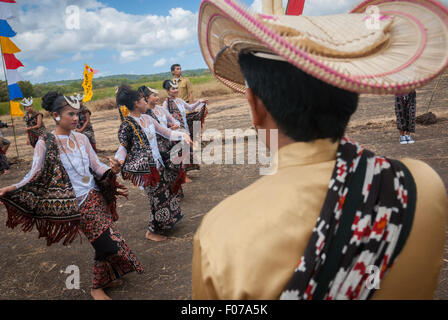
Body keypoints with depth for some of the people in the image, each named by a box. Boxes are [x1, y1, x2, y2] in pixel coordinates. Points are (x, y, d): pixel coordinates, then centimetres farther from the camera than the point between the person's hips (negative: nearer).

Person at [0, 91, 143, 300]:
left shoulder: (81, 138, 3)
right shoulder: (45, 144, -8)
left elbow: (96, 166, 4)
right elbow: (35, 176, -7)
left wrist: (111, 170, -16)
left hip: (97, 195, 5)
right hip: (80, 203, -5)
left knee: (109, 239, 9)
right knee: (106, 242, -4)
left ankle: (107, 278, 34)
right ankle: (97, 288, 20)